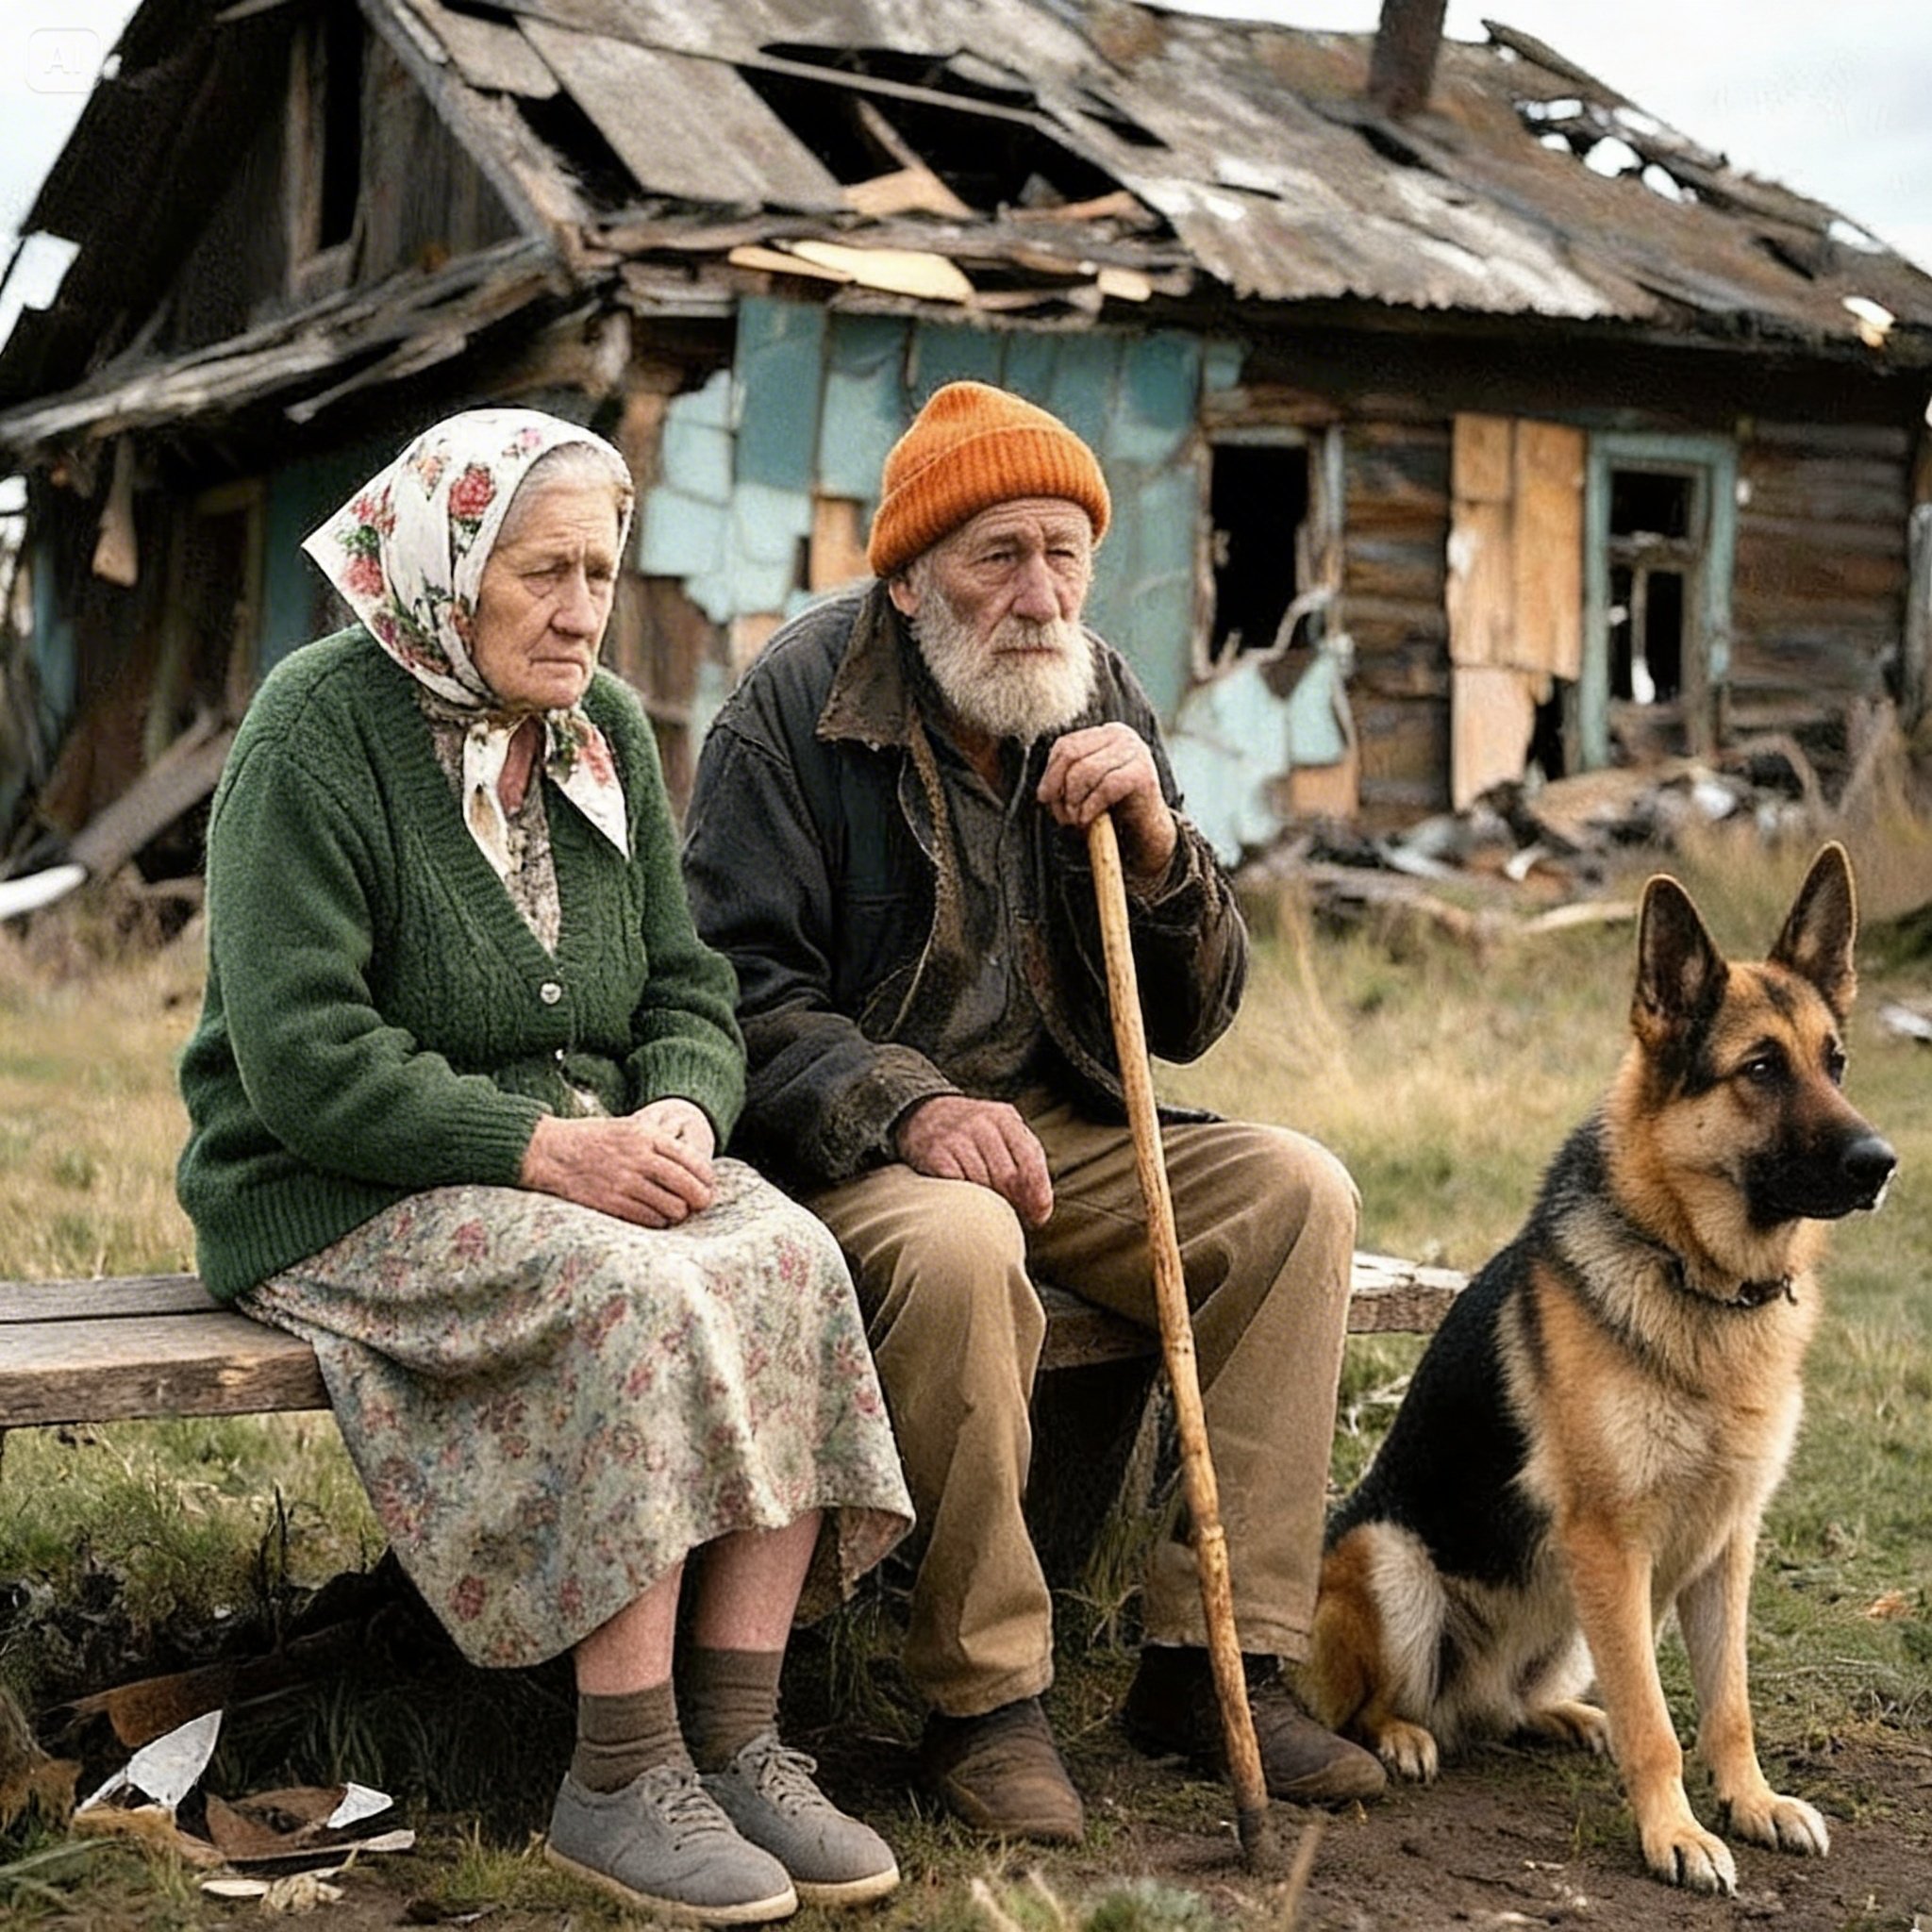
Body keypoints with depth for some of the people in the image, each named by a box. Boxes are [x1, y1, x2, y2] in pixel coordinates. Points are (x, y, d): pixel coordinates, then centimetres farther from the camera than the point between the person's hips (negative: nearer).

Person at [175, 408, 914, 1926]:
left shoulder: (606, 731, 12)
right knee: (643, 1298, -33)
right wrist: (537, 1145, -24)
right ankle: (621, 1783, -24)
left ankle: (738, 1743, -19)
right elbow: (301, 1056, -18)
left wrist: (681, 1112, -11)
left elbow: (689, 990, 13)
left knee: (792, 1260, -23)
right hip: (342, 1196, -6)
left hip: (584, 1158, 6)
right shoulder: (318, 734, -10)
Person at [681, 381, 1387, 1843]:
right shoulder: (800, 704, -9)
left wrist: (1156, 841, -13)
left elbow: (1193, 1021, 6)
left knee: (1297, 1192, -15)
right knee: (961, 1249, -36)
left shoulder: (1103, 708, 6)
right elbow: (737, 984, -13)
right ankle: (985, 1700, -19)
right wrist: (906, 1109, -28)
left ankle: (1212, 1658, -10)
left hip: (1056, 1125, 6)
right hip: (851, 1140, -5)